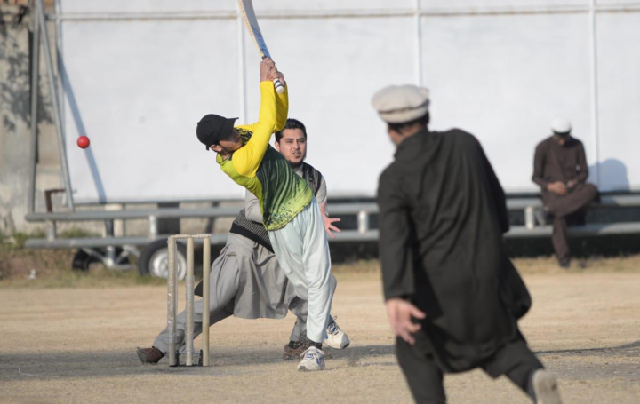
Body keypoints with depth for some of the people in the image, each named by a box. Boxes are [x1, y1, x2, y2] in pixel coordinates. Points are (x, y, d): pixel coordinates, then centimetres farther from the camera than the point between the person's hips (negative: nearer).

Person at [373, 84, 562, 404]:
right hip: (487, 269, 3)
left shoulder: (395, 177, -14)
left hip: (437, 285, -3)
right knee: (498, 340, 23)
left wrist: (395, 299, -39)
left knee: (416, 349, 23)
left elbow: (393, 239, -28)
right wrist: (497, 228, 35)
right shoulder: (464, 143, -1)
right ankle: (533, 377, -10)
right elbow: (494, 193, 13)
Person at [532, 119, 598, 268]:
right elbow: (536, 177, 0)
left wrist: (573, 183, -13)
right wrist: (550, 186, -20)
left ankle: (552, 209, -35)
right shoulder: (543, 147, -2)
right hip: (551, 190, -3)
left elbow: (584, 173, 9)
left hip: (573, 188, 3)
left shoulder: (577, 145, 6)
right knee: (559, 216, -38)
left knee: (591, 190, -35)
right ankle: (563, 258, -34)